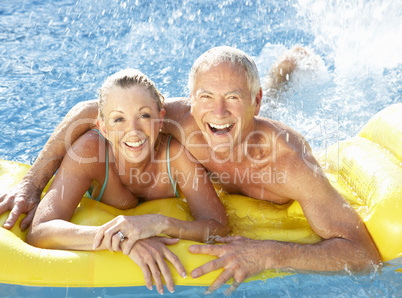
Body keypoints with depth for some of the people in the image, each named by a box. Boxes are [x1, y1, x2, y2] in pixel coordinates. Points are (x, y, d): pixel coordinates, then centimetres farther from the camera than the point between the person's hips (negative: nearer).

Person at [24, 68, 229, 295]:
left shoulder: (177, 152, -29)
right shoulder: (91, 149, -30)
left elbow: (219, 229, -32)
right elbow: (38, 232, -38)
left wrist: (160, 223, -52)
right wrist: (123, 240, -53)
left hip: (167, 255, 1)